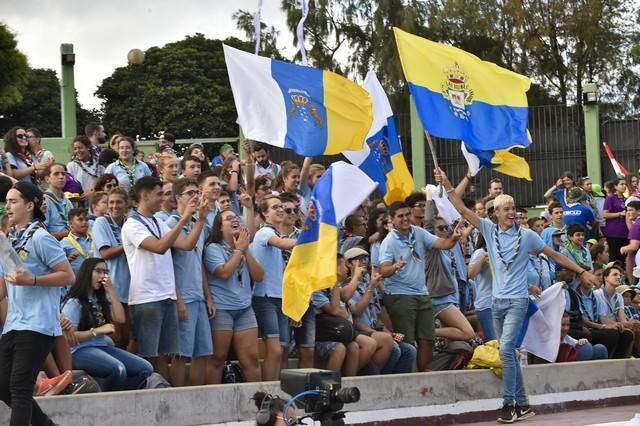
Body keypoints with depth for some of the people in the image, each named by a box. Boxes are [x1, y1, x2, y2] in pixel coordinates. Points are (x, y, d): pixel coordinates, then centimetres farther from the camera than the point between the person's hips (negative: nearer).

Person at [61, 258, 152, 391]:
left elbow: (120, 319, 8)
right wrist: (97, 331, -19)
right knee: (117, 369, -36)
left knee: (145, 369, -12)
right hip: (80, 351, -8)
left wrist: (111, 291, 5)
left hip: (103, 346, 8)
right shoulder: (74, 302, -5)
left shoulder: (101, 299, 19)